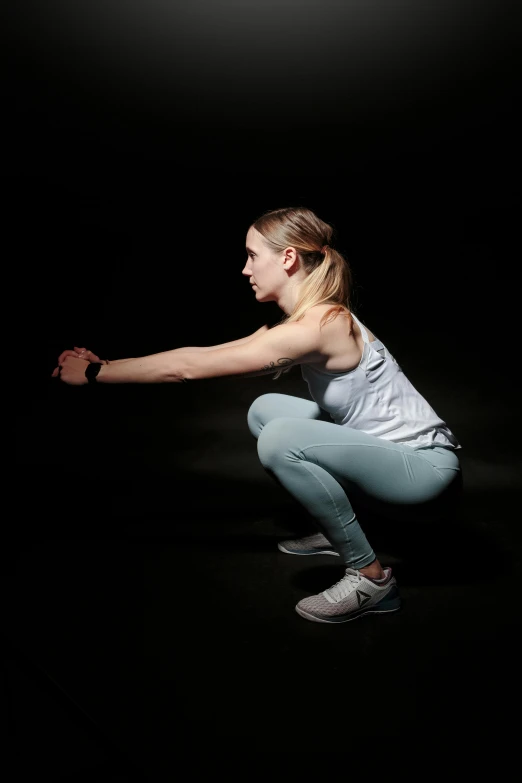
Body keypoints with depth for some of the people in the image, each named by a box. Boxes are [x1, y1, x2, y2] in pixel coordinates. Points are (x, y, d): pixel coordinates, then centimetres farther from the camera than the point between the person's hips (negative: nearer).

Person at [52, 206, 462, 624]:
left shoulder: (319, 326, -24)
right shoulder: (303, 322, 5)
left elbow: (187, 367, -21)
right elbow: (203, 354, 6)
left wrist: (94, 374, -11)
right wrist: (106, 364, 4)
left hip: (428, 468, -9)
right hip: (392, 452, 9)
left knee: (280, 439, -28)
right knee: (265, 410, 12)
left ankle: (371, 577, -13)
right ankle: (338, 530, 18)